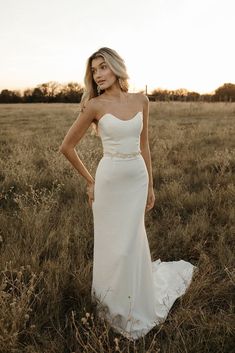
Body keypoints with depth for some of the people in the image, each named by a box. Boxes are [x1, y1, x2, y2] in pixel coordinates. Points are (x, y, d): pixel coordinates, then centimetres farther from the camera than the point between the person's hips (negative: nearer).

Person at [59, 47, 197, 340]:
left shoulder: (141, 101, 2)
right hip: (110, 180, -3)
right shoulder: (96, 105, -9)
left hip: (138, 178, 3)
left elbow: (143, 145, 8)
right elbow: (66, 146, -3)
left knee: (132, 244, 13)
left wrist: (150, 185, 10)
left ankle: (135, 302, 41)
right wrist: (89, 181, 2)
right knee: (113, 245, 10)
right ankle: (115, 304, 37)